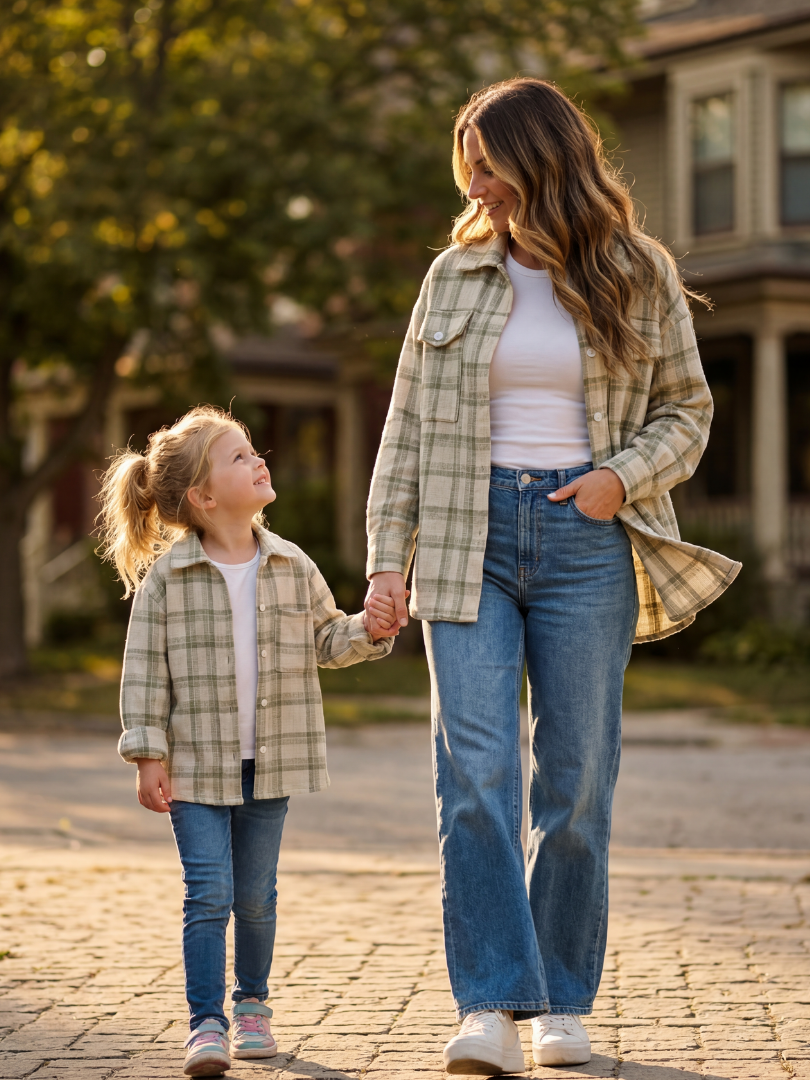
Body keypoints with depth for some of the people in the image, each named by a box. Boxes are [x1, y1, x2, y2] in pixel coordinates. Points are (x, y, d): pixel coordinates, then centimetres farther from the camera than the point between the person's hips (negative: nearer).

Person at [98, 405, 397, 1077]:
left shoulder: (293, 567, 1)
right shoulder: (166, 577, -9)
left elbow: (325, 639, 12)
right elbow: (145, 669, -7)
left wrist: (371, 632, -8)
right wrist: (148, 756, -9)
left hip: (271, 762, 3)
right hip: (196, 765, -3)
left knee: (256, 896, 12)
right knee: (209, 893, -8)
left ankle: (251, 1005, 30)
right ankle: (206, 1023, -2)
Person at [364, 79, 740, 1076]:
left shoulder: (639, 277, 4)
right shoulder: (456, 274, 8)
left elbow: (686, 410, 11)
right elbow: (408, 423, 10)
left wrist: (624, 474, -9)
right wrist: (387, 555, 2)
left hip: (586, 539, -1)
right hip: (470, 538, 1)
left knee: (576, 778, 3)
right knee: (475, 772, -11)